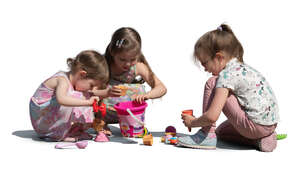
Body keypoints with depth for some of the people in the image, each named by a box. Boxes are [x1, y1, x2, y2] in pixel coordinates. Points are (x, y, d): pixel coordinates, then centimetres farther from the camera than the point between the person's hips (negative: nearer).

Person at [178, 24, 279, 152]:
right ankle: (263, 138, 12)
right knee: (221, 131, 32)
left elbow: (212, 116, -21)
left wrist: (192, 122, -2)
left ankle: (207, 136, -2)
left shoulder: (227, 75, -16)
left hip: (256, 125, -10)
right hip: (271, 124, 10)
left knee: (211, 83, -6)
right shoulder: (242, 68, 14)